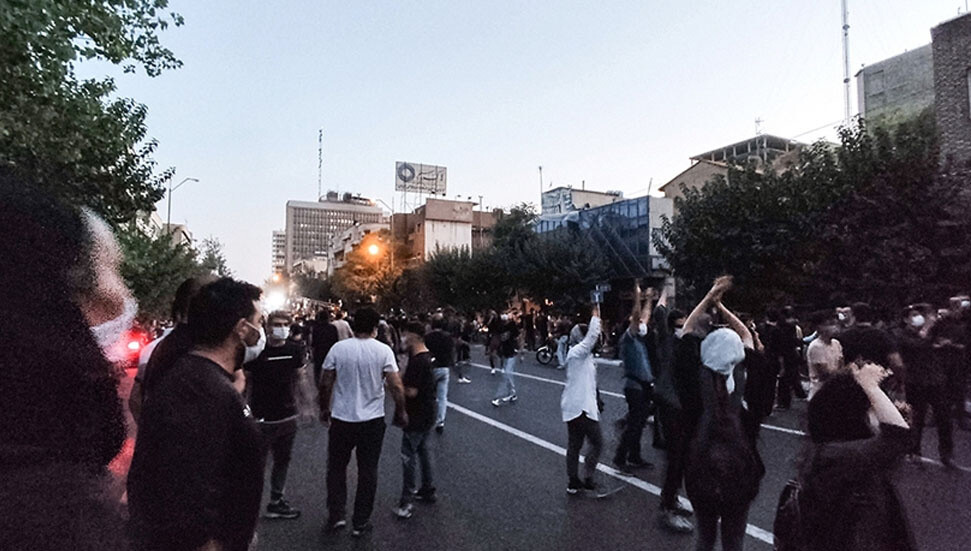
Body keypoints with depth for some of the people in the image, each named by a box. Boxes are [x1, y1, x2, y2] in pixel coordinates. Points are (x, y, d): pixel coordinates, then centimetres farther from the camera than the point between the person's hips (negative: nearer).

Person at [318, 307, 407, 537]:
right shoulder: (383, 350, -11)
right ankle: (360, 523, 21)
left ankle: (335, 517, 25)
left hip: (341, 418, 1)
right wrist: (401, 413, 2)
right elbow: (396, 386, -12)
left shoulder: (338, 348, -7)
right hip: (372, 420, -1)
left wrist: (324, 409, 14)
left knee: (336, 468, 20)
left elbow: (325, 383, -2)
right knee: (367, 471, 13)